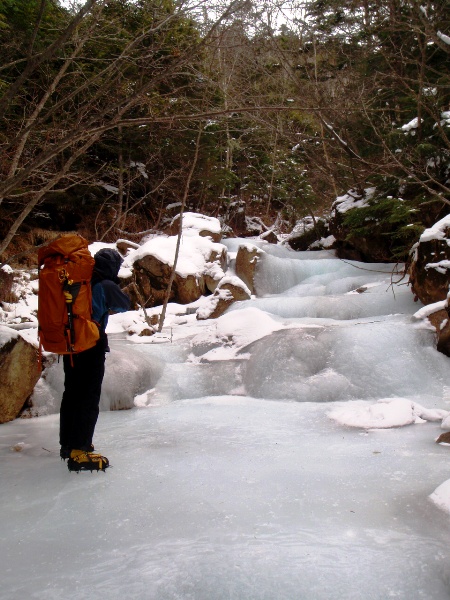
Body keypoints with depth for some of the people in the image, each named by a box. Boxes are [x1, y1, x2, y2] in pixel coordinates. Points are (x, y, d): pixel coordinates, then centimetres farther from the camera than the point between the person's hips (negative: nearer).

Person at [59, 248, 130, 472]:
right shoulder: (106, 285, -14)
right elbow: (125, 305, 1)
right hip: (92, 347, -7)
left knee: (72, 394, 17)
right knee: (89, 399, -3)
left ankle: (68, 443, 30)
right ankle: (78, 452, -3)